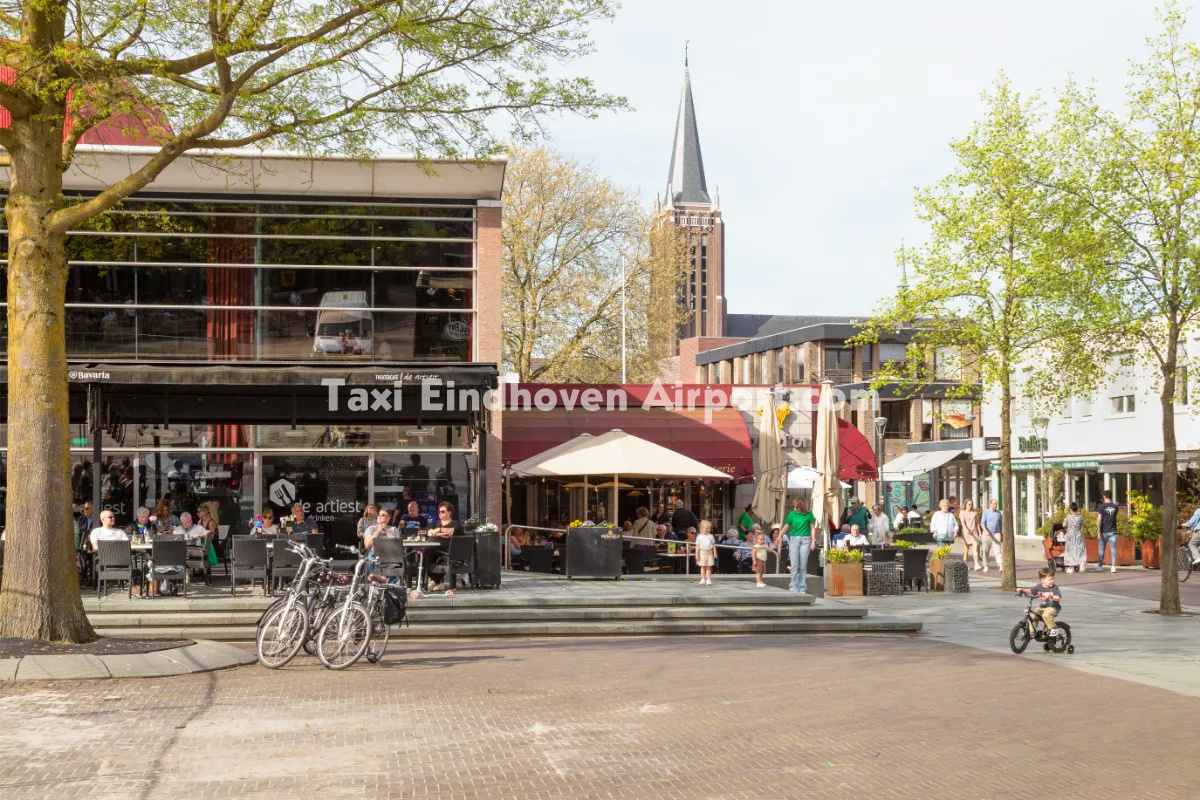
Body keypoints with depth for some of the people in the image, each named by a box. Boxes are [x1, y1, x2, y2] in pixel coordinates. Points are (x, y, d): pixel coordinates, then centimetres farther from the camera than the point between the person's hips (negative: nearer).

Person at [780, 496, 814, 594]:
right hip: (794, 539, 1)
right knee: (794, 565, -3)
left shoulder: (809, 514, 2)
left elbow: (812, 528, 5)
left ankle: (802, 588, 6)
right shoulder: (792, 514, 4)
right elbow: (786, 526, 4)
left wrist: (812, 542, 0)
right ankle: (793, 588, 0)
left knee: (803, 566, 2)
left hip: (805, 540, -1)